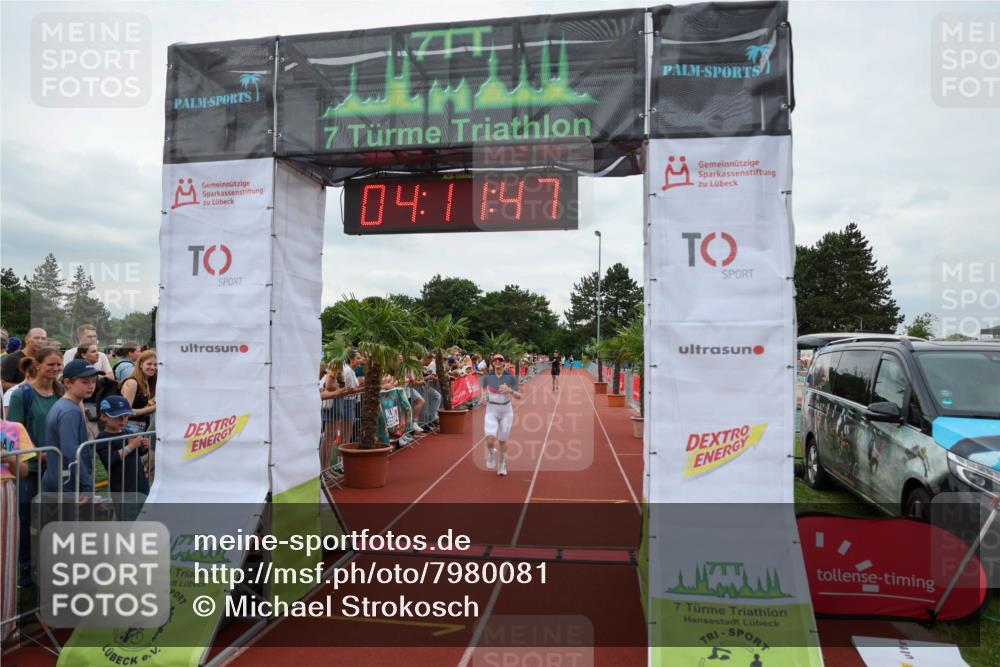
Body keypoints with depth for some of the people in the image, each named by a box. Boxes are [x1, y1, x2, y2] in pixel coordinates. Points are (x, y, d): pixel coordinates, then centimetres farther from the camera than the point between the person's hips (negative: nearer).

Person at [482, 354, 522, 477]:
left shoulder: (510, 377, -9)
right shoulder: (487, 377, -5)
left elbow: (519, 396, -9)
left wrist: (510, 390, -27)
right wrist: (484, 397, -5)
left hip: (506, 411, 0)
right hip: (491, 411, 0)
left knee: (503, 441, 8)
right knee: (490, 440, -17)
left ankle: (502, 465, 33)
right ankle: (491, 454, 19)